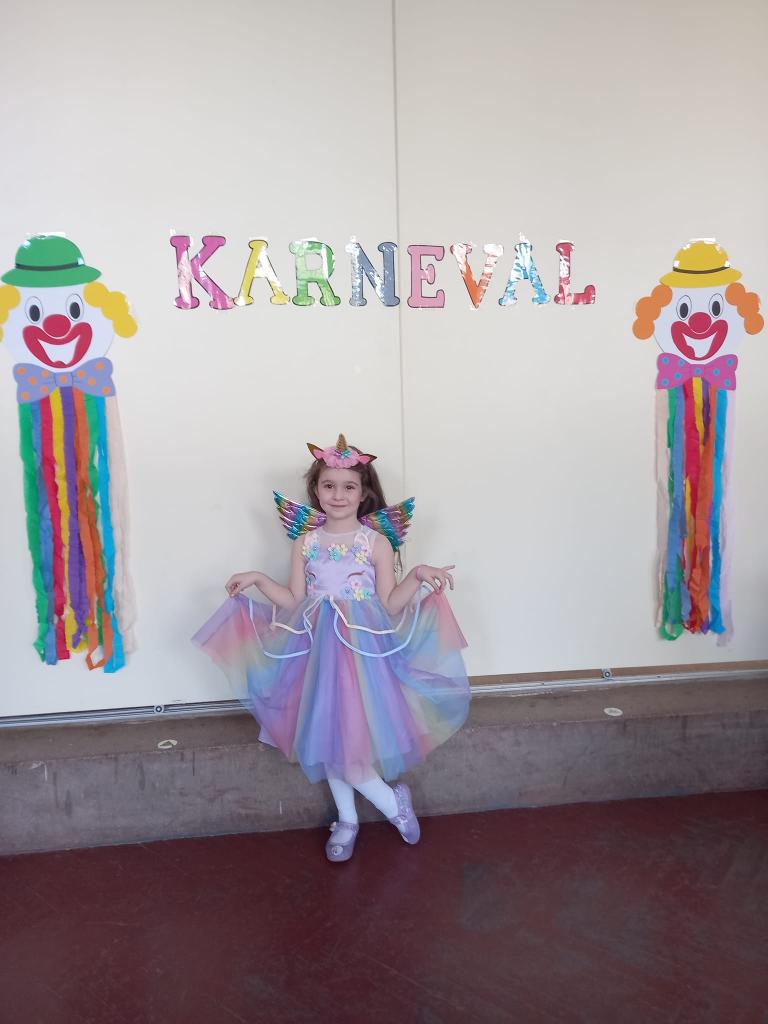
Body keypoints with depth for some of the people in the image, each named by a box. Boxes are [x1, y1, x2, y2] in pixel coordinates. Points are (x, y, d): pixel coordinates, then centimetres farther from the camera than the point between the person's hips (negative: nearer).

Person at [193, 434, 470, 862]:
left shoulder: (377, 541, -5)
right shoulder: (305, 542, 4)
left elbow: (389, 605, -5)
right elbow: (294, 602, 6)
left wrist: (418, 576, -19)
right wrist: (258, 579, -1)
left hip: (362, 649, -4)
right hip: (319, 649, 4)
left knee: (349, 734, -7)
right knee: (327, 734, 11)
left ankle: (392, 798, 22)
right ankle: (361, 813, 31)